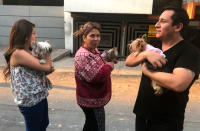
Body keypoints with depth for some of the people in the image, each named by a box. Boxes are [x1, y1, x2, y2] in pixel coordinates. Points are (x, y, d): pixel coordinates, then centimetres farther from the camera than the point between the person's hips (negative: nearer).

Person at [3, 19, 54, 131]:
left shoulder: (28, 52, 5)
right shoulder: (18, 53, -23)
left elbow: (41, 70, 8)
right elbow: (47, 67, -25)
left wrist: (48, 69, -15)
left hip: (40, 96, 9)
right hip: (31, 101, -8)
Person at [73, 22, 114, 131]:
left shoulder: (94, 50, 6)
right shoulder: (83, 55, -25)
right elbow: (96, 76, -32)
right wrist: (109, 66, -17)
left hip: (94, 98, 9)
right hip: (92, 101, -9)